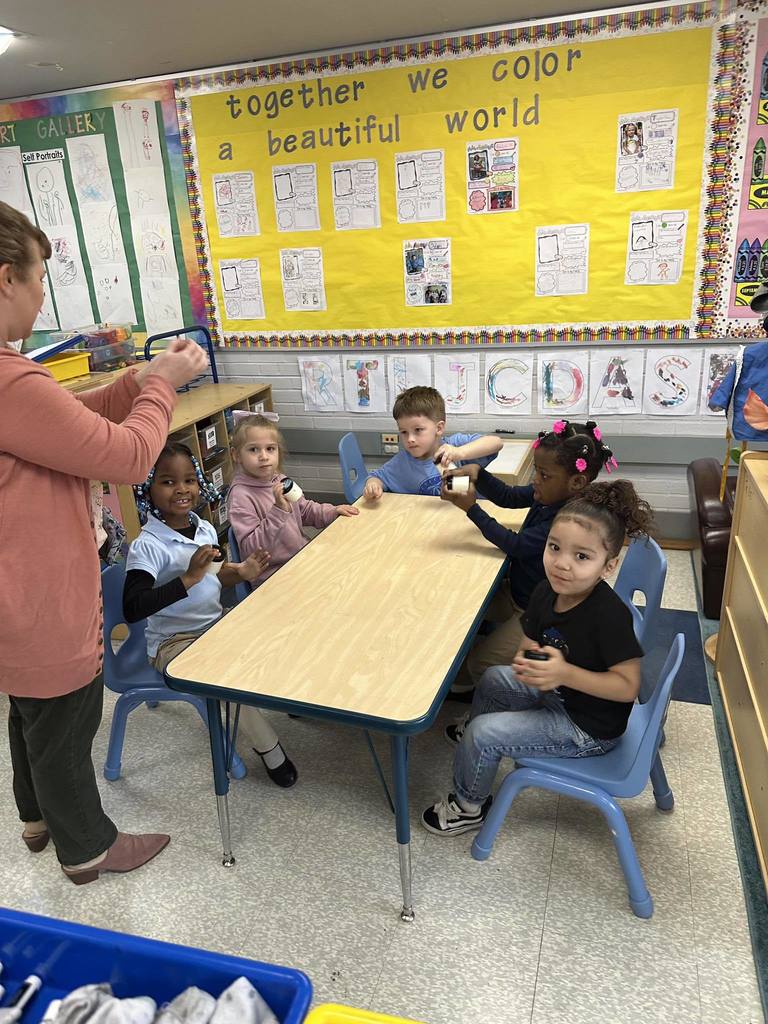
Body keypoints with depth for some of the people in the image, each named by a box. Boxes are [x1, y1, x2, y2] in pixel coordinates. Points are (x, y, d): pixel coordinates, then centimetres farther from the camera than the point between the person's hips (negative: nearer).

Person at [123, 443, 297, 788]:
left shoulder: (205, 529, 1)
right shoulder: (148, 546, -22)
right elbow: (132, 609, -34)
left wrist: (239, 572, -3)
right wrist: (188, 578, -37)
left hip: (214, 626, 8)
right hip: (173, 643, -7)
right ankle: (269, 749, -7)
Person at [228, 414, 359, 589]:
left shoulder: (279, 481, 5)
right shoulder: (240, 496, -20)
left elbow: (305, 509, 24)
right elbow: (251, 548, -25)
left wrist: (332, 511, 8)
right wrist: (279, 510, -31)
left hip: (302, 560, 8)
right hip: (271, 578, -8)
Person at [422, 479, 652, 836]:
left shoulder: (609, 615, -33)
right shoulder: (546, 592, -10)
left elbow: (628, 686, -28)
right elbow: (530, 645, 2)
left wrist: (565, 673, -37)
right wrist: (525, 662, -22)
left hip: (589, 727, -8)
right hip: (557, 692, 8)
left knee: (483, 735, -10)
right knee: (494, 679, 23)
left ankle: (469, 806, 20)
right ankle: (473, 728, 55)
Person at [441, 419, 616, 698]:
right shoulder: (549, 494, -9)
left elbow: (516, 545, -28)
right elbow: (508, 497, 2)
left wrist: (472, 508, -25)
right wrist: (477, 474, -17)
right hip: (515, 592, 9)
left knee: (481, 663, -9)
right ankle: (461, 684, 29)